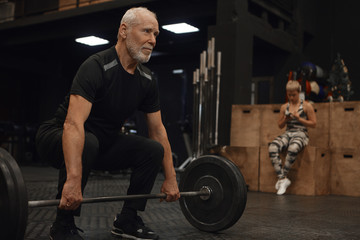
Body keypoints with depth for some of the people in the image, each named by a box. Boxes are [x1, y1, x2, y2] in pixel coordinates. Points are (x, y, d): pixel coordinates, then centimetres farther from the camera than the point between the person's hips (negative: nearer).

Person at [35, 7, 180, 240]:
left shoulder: (147, 80, -3)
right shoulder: (97, 67, -27)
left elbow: (158, 129, 3)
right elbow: (73, 123, -39)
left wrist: (170, 177, -1)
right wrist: (73, 180, -49)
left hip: (104, 142, 7)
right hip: (59, 137, -6)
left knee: (154, 149, -10)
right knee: (87, 143, -39)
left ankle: (127, 220, 3)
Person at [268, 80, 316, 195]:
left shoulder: (306, 106, 4)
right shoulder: (284, 107, 15)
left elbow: (313, 123, 1)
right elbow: (280, 125, 19)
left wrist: (299, 118, -11)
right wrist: (285, 120, -3)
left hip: (301, 134, -4)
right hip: (287, 133, 4)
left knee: (293, 149, -41)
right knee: (272, 148, -30)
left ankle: (283, 177, -25)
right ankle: (282, 179, -29)